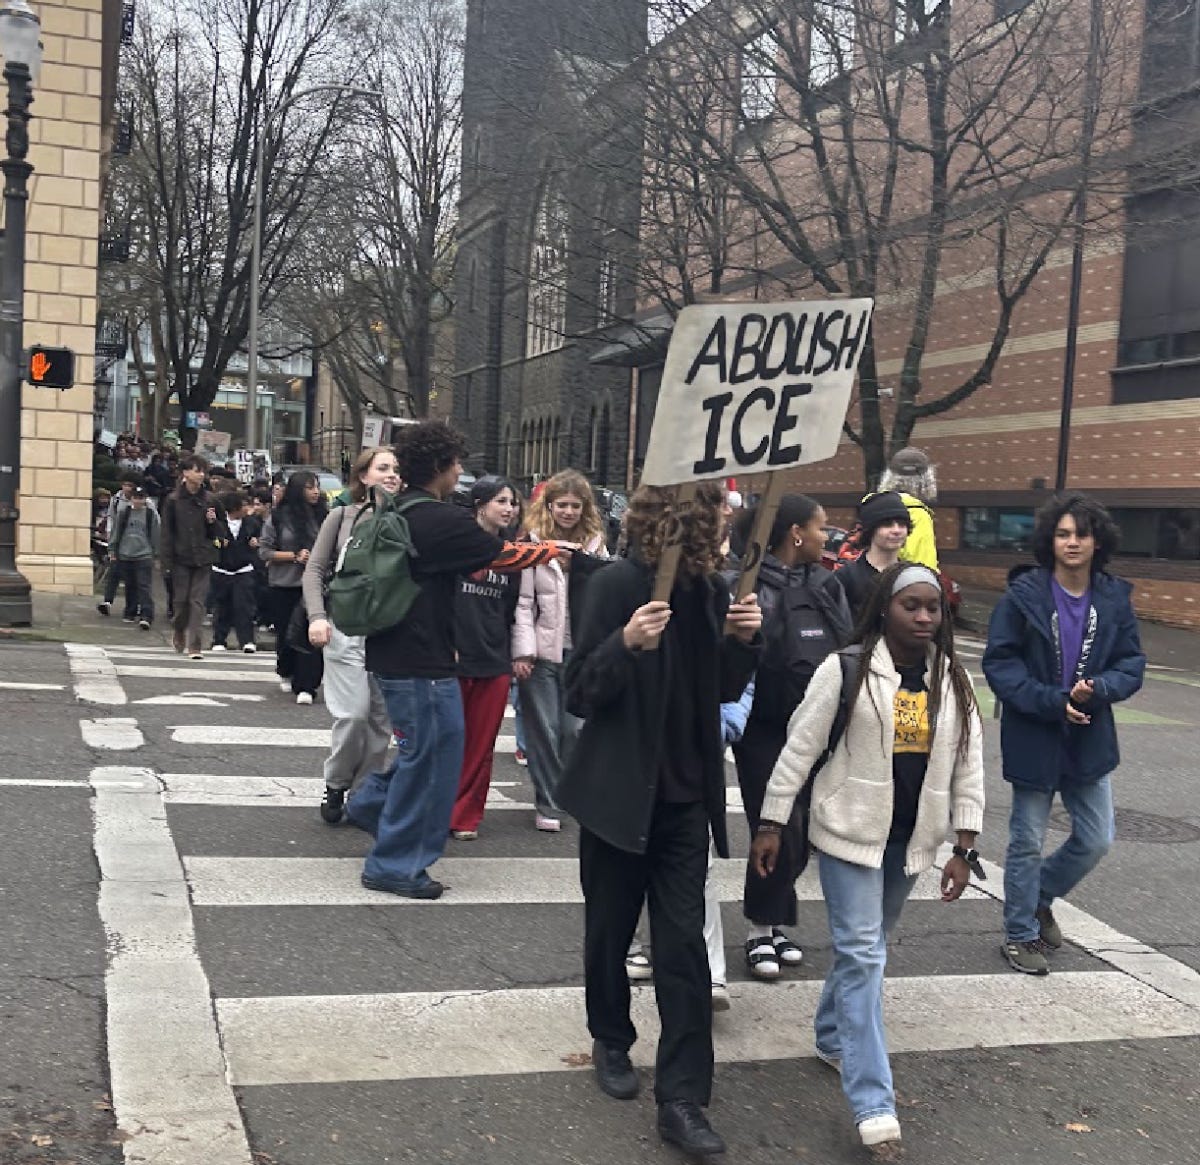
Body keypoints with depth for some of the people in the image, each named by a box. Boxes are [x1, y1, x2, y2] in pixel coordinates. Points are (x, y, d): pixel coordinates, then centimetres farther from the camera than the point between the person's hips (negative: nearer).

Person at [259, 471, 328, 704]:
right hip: (285, 585, 0)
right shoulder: (279, 517, -2)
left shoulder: (323, 516, 3)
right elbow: (264, 551, -2)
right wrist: (295, 556, -10)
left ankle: (305, 686, -8)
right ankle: (287, 674, 39)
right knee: (286, 633, 12)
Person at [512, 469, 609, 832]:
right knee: (544, 729, 4)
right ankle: (547, 804, 15)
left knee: (573, 729, 4)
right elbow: (522, 601, -7)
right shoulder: (533, 542, -3)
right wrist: (522, 651, -12)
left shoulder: (595, 544, 9)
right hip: (542, 651, -3)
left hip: (580, 652, 3)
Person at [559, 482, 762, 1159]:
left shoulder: (712, 589, 0)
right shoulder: (621, 584, -15)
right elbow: (580, 696, -14)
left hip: (685, 795, 4)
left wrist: (745, 640, -9)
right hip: (619, 793, -3)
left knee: (684, 943, -1)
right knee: (611, 929, 14)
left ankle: (683, 1099, 4)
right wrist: (626, 644, -32)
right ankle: (612, 1041, 38)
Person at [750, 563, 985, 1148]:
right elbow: (800, 748, -8)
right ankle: (872, 1100, -6)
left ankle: (833, 1037, 41)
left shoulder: (955, 682, 2)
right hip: (850, 832, -5)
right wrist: (770, 824, -9)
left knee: (867, 946, 18)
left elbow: (968, 768, 5)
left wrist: (964, 848, 0)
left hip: (911, 838, 5)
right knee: (861, 954, -8)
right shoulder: (846, 669, -11)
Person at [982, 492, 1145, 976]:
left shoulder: (1114, 599, -1)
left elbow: (1132, 663, 3)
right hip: (1033, 737, -4)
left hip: (1090, 739, 4)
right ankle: (1021, 934, 25)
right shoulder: (1024, 595, -12)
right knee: (1027, 842, 7)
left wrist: (1098, 689, -18)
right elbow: (999, 663, -12)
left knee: (1096, 839, 11)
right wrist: (1052, 702, -22)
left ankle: (1040, 898, 37)